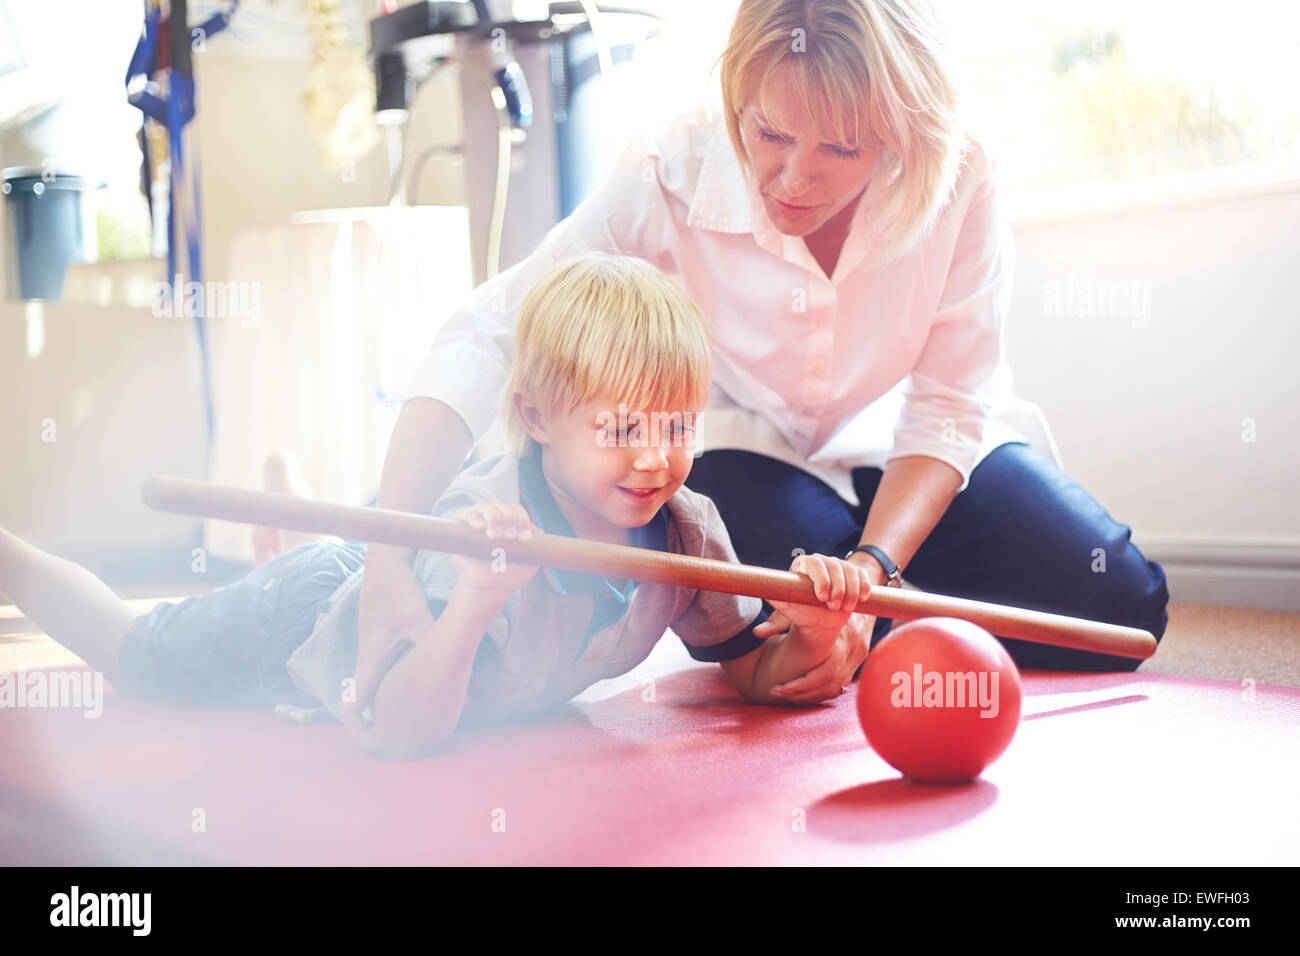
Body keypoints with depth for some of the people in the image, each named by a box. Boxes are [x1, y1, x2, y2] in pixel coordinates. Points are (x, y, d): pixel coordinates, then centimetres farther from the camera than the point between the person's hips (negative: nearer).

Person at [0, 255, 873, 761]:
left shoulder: (688, 529, -26)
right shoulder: (485, 536, -43)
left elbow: (752, 672, -17)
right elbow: (400, 733, -43)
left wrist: (809, 636, -39)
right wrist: (475, 605, -60)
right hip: (325, 614, -5)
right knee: (136, 655, 16)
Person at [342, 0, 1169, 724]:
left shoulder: (959, 181, -24)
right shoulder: (671, 178, -27)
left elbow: (945, 415, -18)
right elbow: (487, 339, -32)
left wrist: (872, 569, -35)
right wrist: (389, 558, -43)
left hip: (905, 456, 2)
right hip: (750, 450, -1)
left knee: (1117, 600, -17)